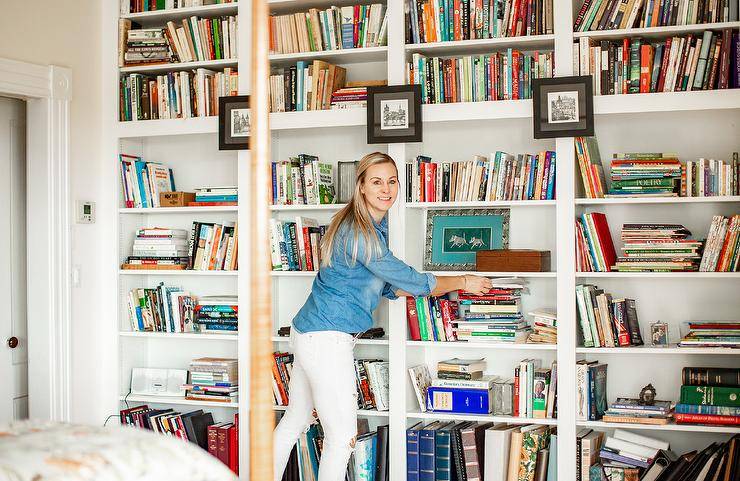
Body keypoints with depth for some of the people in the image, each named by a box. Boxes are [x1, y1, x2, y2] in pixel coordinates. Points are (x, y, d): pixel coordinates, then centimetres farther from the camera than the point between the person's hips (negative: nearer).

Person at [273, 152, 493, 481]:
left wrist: (450, 287, 8)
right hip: (326, 339, -10)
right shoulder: (359, 232, -21)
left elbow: (389, 286, 15)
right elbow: (410, 280, -16)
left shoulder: (376, 225, 11)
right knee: (343, 435, -3)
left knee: (295, 419, 21)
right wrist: (463, 282, -4)